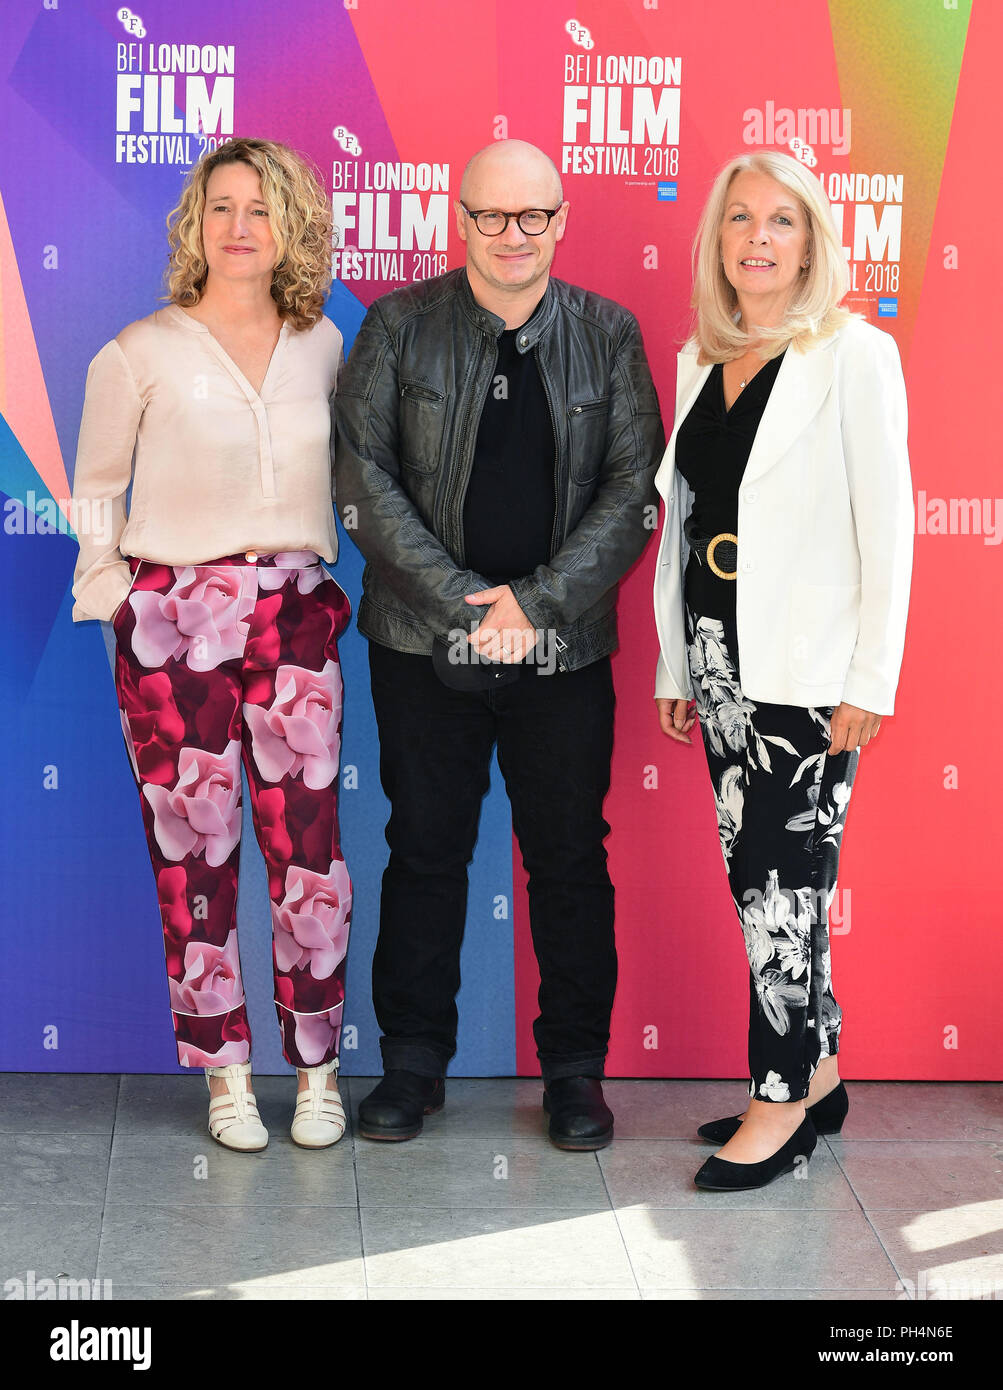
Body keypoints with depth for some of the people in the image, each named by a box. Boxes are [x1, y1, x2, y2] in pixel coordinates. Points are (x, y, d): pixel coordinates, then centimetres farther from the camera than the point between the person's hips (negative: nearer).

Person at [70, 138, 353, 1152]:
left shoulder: (321, 345, 8)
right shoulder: (140, 354, -1)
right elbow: (93, 491, 8)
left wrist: (332, 583, 13)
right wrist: (110, 590, 1)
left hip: (296, 614, 2)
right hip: (173, 619, -2)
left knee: (309, 847, 0)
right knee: (195, 851, 2)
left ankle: (318, 1068, 14)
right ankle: (226, 1075, 15)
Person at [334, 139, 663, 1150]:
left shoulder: (609, 335, 3)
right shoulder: (399, 326, 1)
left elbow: (635, 488, -1)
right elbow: (363, 476, -5)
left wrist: (536, 601, -13)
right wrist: (466, 604, -13)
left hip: (565, 648, 1)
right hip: (424, 646, 0)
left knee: (570, 859, 7)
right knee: (425, 851, 9)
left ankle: (575, 1068, 21)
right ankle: (411, 1065, 22)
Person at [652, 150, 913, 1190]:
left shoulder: (854, 355, -6)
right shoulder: (701, 362, 12)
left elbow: (886, 527, -9)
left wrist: (869, 682, -13)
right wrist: (674, 665, 15)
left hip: (806, 666, -6)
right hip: (719, 657, 6)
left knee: (781, 877, -3)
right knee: (759, 872, 10)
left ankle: (782, 1096, 9)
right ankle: (816, 1072, 23)